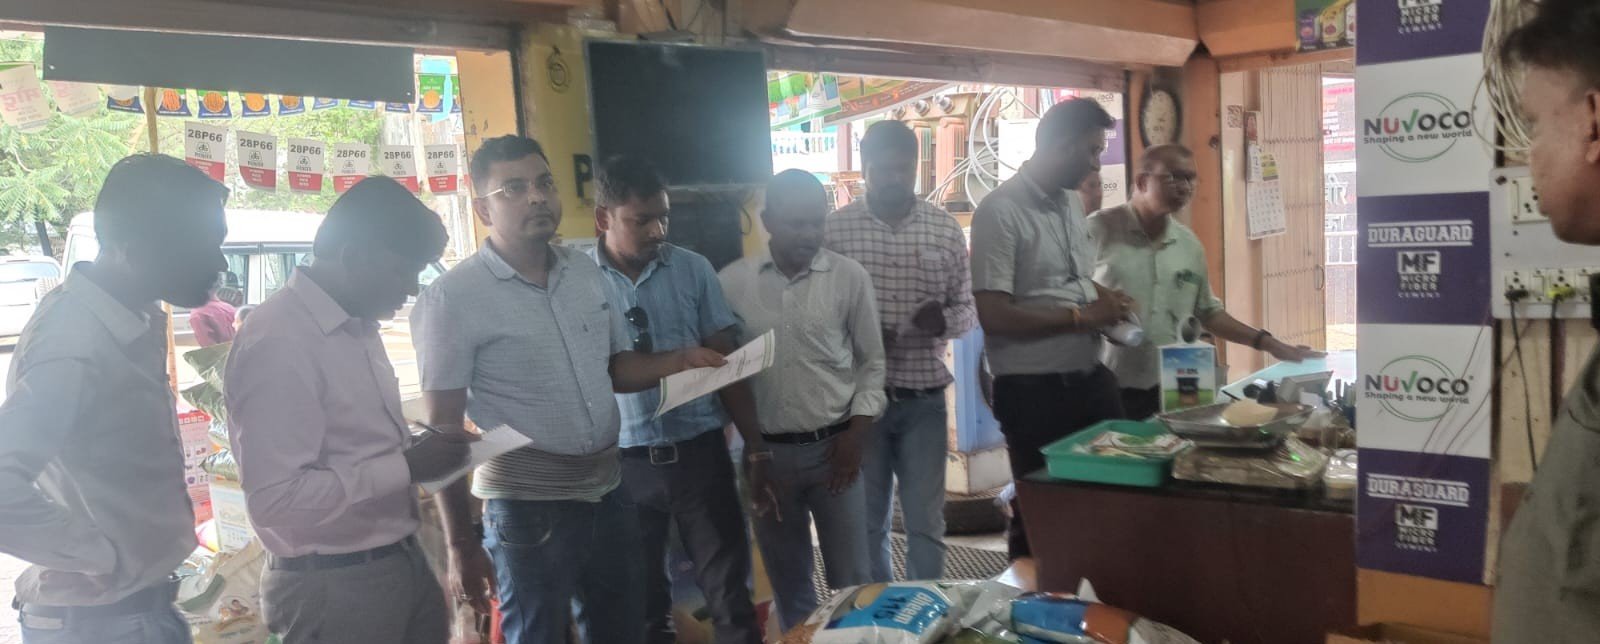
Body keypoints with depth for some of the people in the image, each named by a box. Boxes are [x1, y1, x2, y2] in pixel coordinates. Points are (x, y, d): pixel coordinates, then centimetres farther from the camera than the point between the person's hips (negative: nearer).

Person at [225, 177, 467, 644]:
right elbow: (273, 498, -26)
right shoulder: (278, 344, -21)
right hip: (334, 585, -8)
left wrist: (416, 448, 2)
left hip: (405, 563, 8)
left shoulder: (360, 326, 7)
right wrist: (406, 468, -21)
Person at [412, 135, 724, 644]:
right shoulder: (452, 298, -12)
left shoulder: (586, 272, 6)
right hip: (528, 510, -6)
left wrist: (677, 361, -5)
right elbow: (444, 429, -11)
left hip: (608, 496, 6)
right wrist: (461, 543, -11)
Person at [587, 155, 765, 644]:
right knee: (642, 595, 15)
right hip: (624, 460, 0)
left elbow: (726, 361, 3)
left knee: (730, 588, 9)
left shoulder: (693, 269, 1)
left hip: (699, 450, 1)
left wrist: (755, 449, 2)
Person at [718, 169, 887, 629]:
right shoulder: (731, 282, -2)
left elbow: (872, 362, 3)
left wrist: (856, 435, -5)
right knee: (788, 581, 13)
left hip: (833, 446, -1)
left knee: (852, 581, 7)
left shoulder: (850, 277, -3)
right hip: (766, 451, 1)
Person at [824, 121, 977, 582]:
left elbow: (968, 308, 6)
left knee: (926, 522, 7)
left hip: (924, 399, 1)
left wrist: (945, 320, -16)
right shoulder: (835, 228, -3)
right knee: (867, 522, 12)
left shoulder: (945, 228, 2)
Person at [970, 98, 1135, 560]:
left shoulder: (1073, 202, 10)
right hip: (1034, 389, -7)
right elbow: (993, 316, -22)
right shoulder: (1001, 212, -16)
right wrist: (1082, 316, -19)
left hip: (1090, 376, 8)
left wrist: (1107, 299, 4)